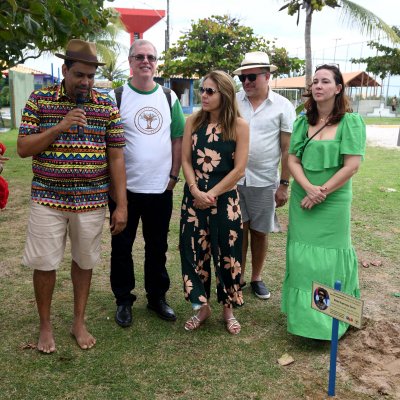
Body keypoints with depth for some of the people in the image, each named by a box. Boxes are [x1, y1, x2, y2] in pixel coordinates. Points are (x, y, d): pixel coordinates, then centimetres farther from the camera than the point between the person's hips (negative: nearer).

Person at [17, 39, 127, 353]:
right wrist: (59, 127, -18)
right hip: (48, 199, 0)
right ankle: (45, 326, 27)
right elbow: (23, 148, -4)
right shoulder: (39, 100, -1)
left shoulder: (107, 106, 0)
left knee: (84, 262, 12)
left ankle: (79, 322, 30)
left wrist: (121, 206, -4)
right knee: (44, 264, 6)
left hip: (92, 201, 1)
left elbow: (116, 158, 0)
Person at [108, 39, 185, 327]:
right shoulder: (116, 97, -4)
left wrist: (174, 174, 2)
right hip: (125, 187, -2)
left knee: (158, 246, 14)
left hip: (161, 188, 3)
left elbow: (178, 138, 8)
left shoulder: (169, 97, 6)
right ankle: (123, 300, 26)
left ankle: (158, 297, 30)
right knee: (122, 246, 9)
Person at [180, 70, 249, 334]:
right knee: (194, 251, 6)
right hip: (194, 197, 3)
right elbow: (186, 160, 2)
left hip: (225, 198, -3)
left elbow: (239, 169, -8)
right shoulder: (193, 121, 4)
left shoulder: (239, 125, -6)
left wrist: (212, 194, -11)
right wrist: (195, 191, -12)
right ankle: (202, 306, 25)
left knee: (227, 253, 5)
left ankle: (228, 308, 25)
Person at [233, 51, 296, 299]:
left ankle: (257, 278, 27)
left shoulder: (283, 107, -2)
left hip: (264, 181, -1)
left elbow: (288, 149, -2)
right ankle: (238, 277, 23)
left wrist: (284, 184, -5)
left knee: (260, 231, 10)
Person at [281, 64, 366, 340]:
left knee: (330, 256, 4)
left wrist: (322, 192, -13)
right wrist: (309, 188, -16)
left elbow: (352, 165, -12)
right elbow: (293, 160, 1)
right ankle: (303, 313, 26)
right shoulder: (303, 122, 5)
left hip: (334, 201, -4)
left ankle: (329, 321, 20)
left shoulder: (351, 121, -7)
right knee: (302, 254, 9)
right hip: (302, 200, 4)